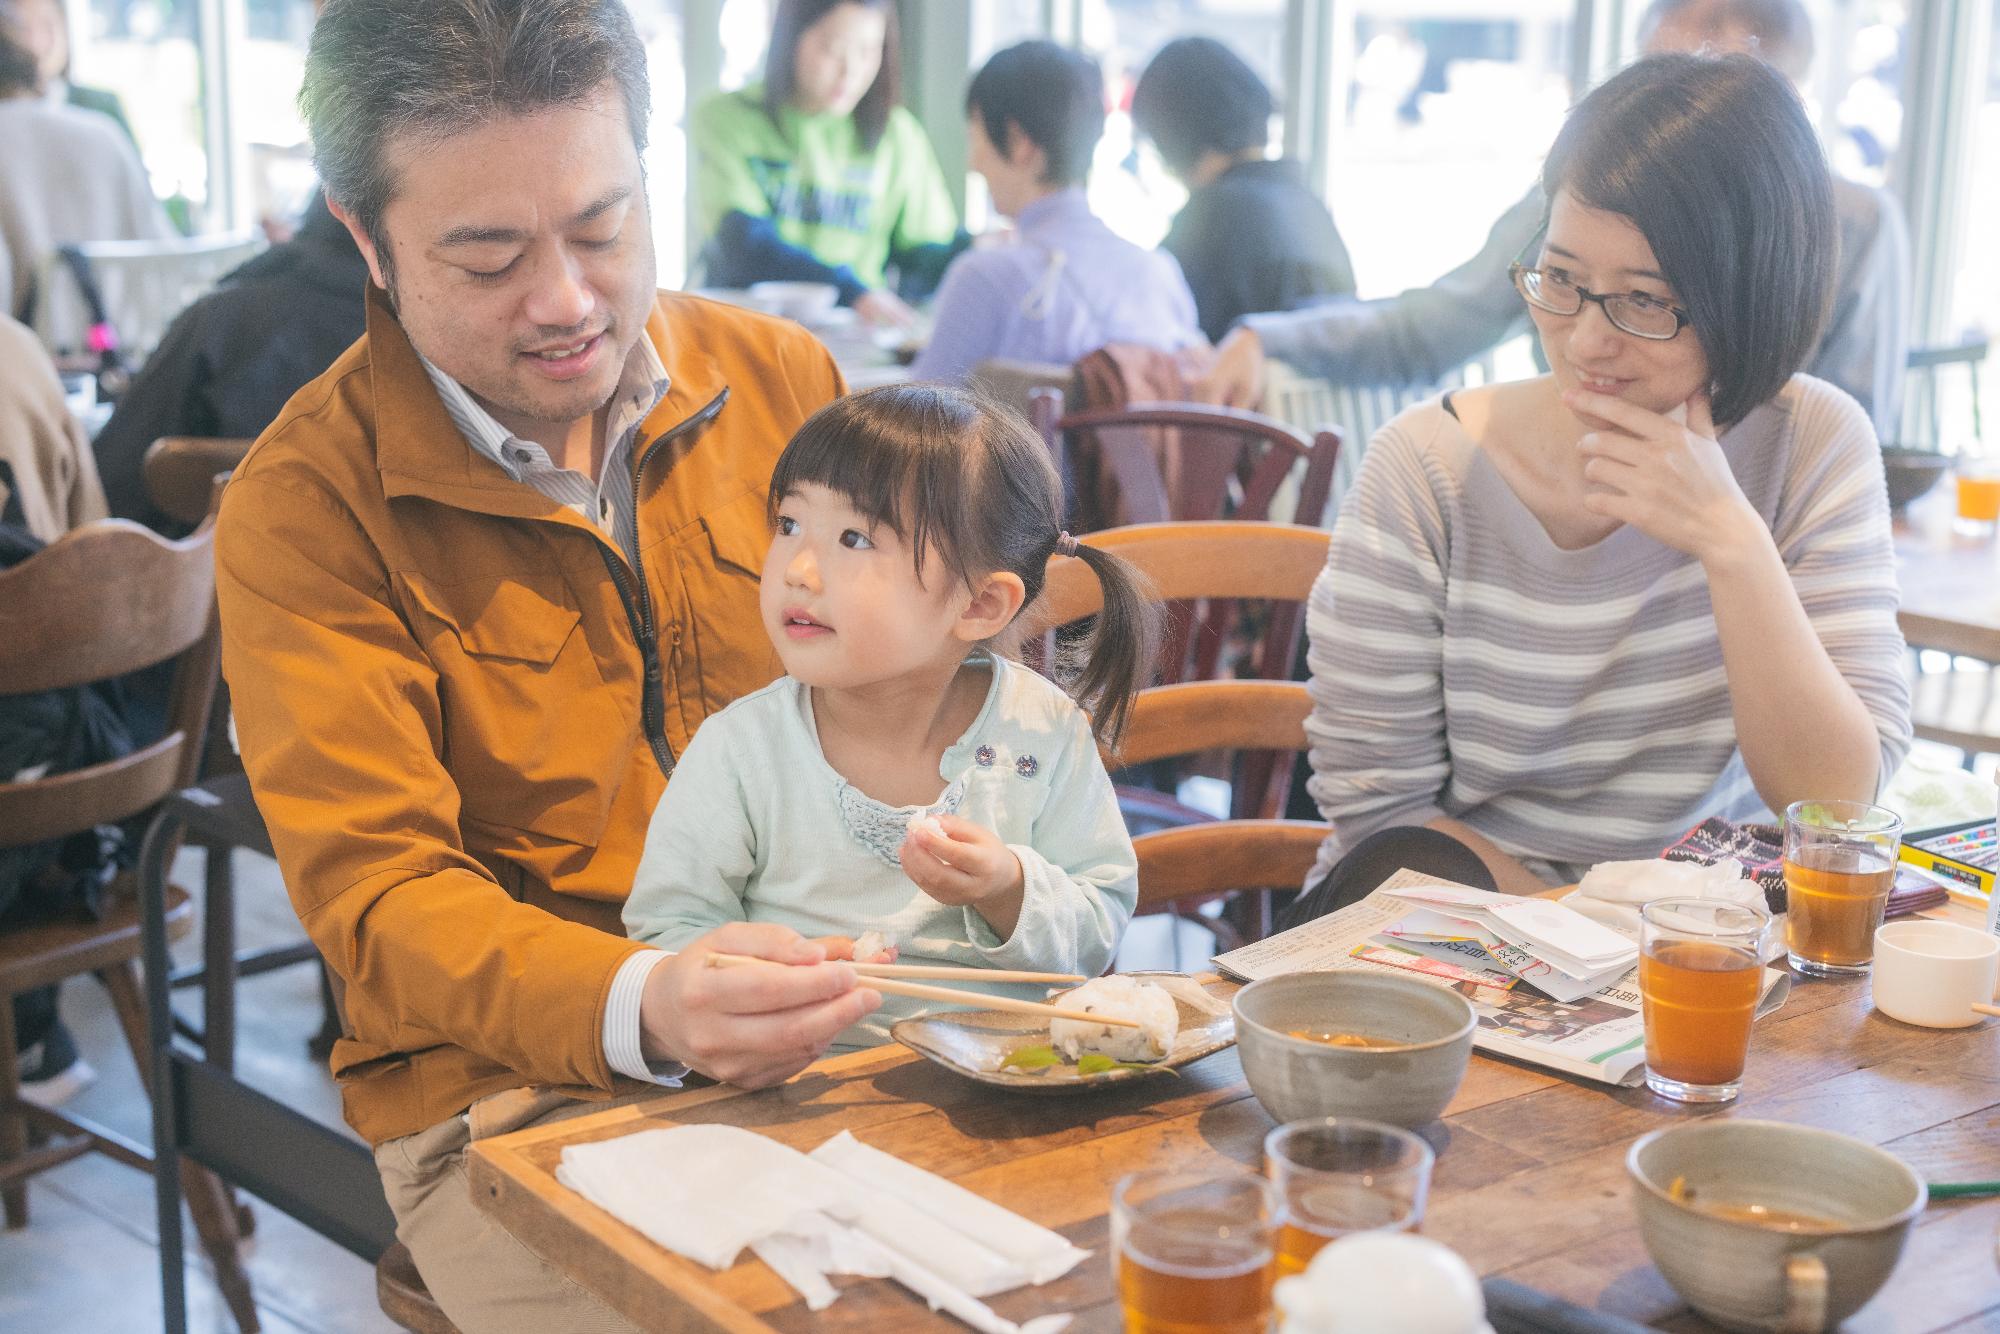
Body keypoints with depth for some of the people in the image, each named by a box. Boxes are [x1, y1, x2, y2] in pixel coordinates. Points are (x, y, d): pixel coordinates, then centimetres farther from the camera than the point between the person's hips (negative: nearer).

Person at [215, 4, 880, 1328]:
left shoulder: (783, 377, 6)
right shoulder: (303, 505, -7)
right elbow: (379, 896, -13)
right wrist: (645, 1006, -32)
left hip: (839, 1030, 4)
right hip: (515, 1094, -3)